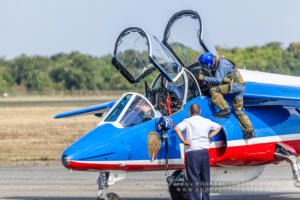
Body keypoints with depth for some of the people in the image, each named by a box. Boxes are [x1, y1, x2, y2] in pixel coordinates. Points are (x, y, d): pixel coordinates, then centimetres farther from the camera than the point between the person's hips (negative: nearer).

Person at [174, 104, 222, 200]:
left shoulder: (187, 121, -3)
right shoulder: (206, 121, 12)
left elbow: (177, 128, -21)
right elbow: (218, 127, 28)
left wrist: (183, 140, -15)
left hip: (192, 153, -4)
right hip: (204, 152, 4)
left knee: (194, 180, -5)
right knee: (205, 179, 14)